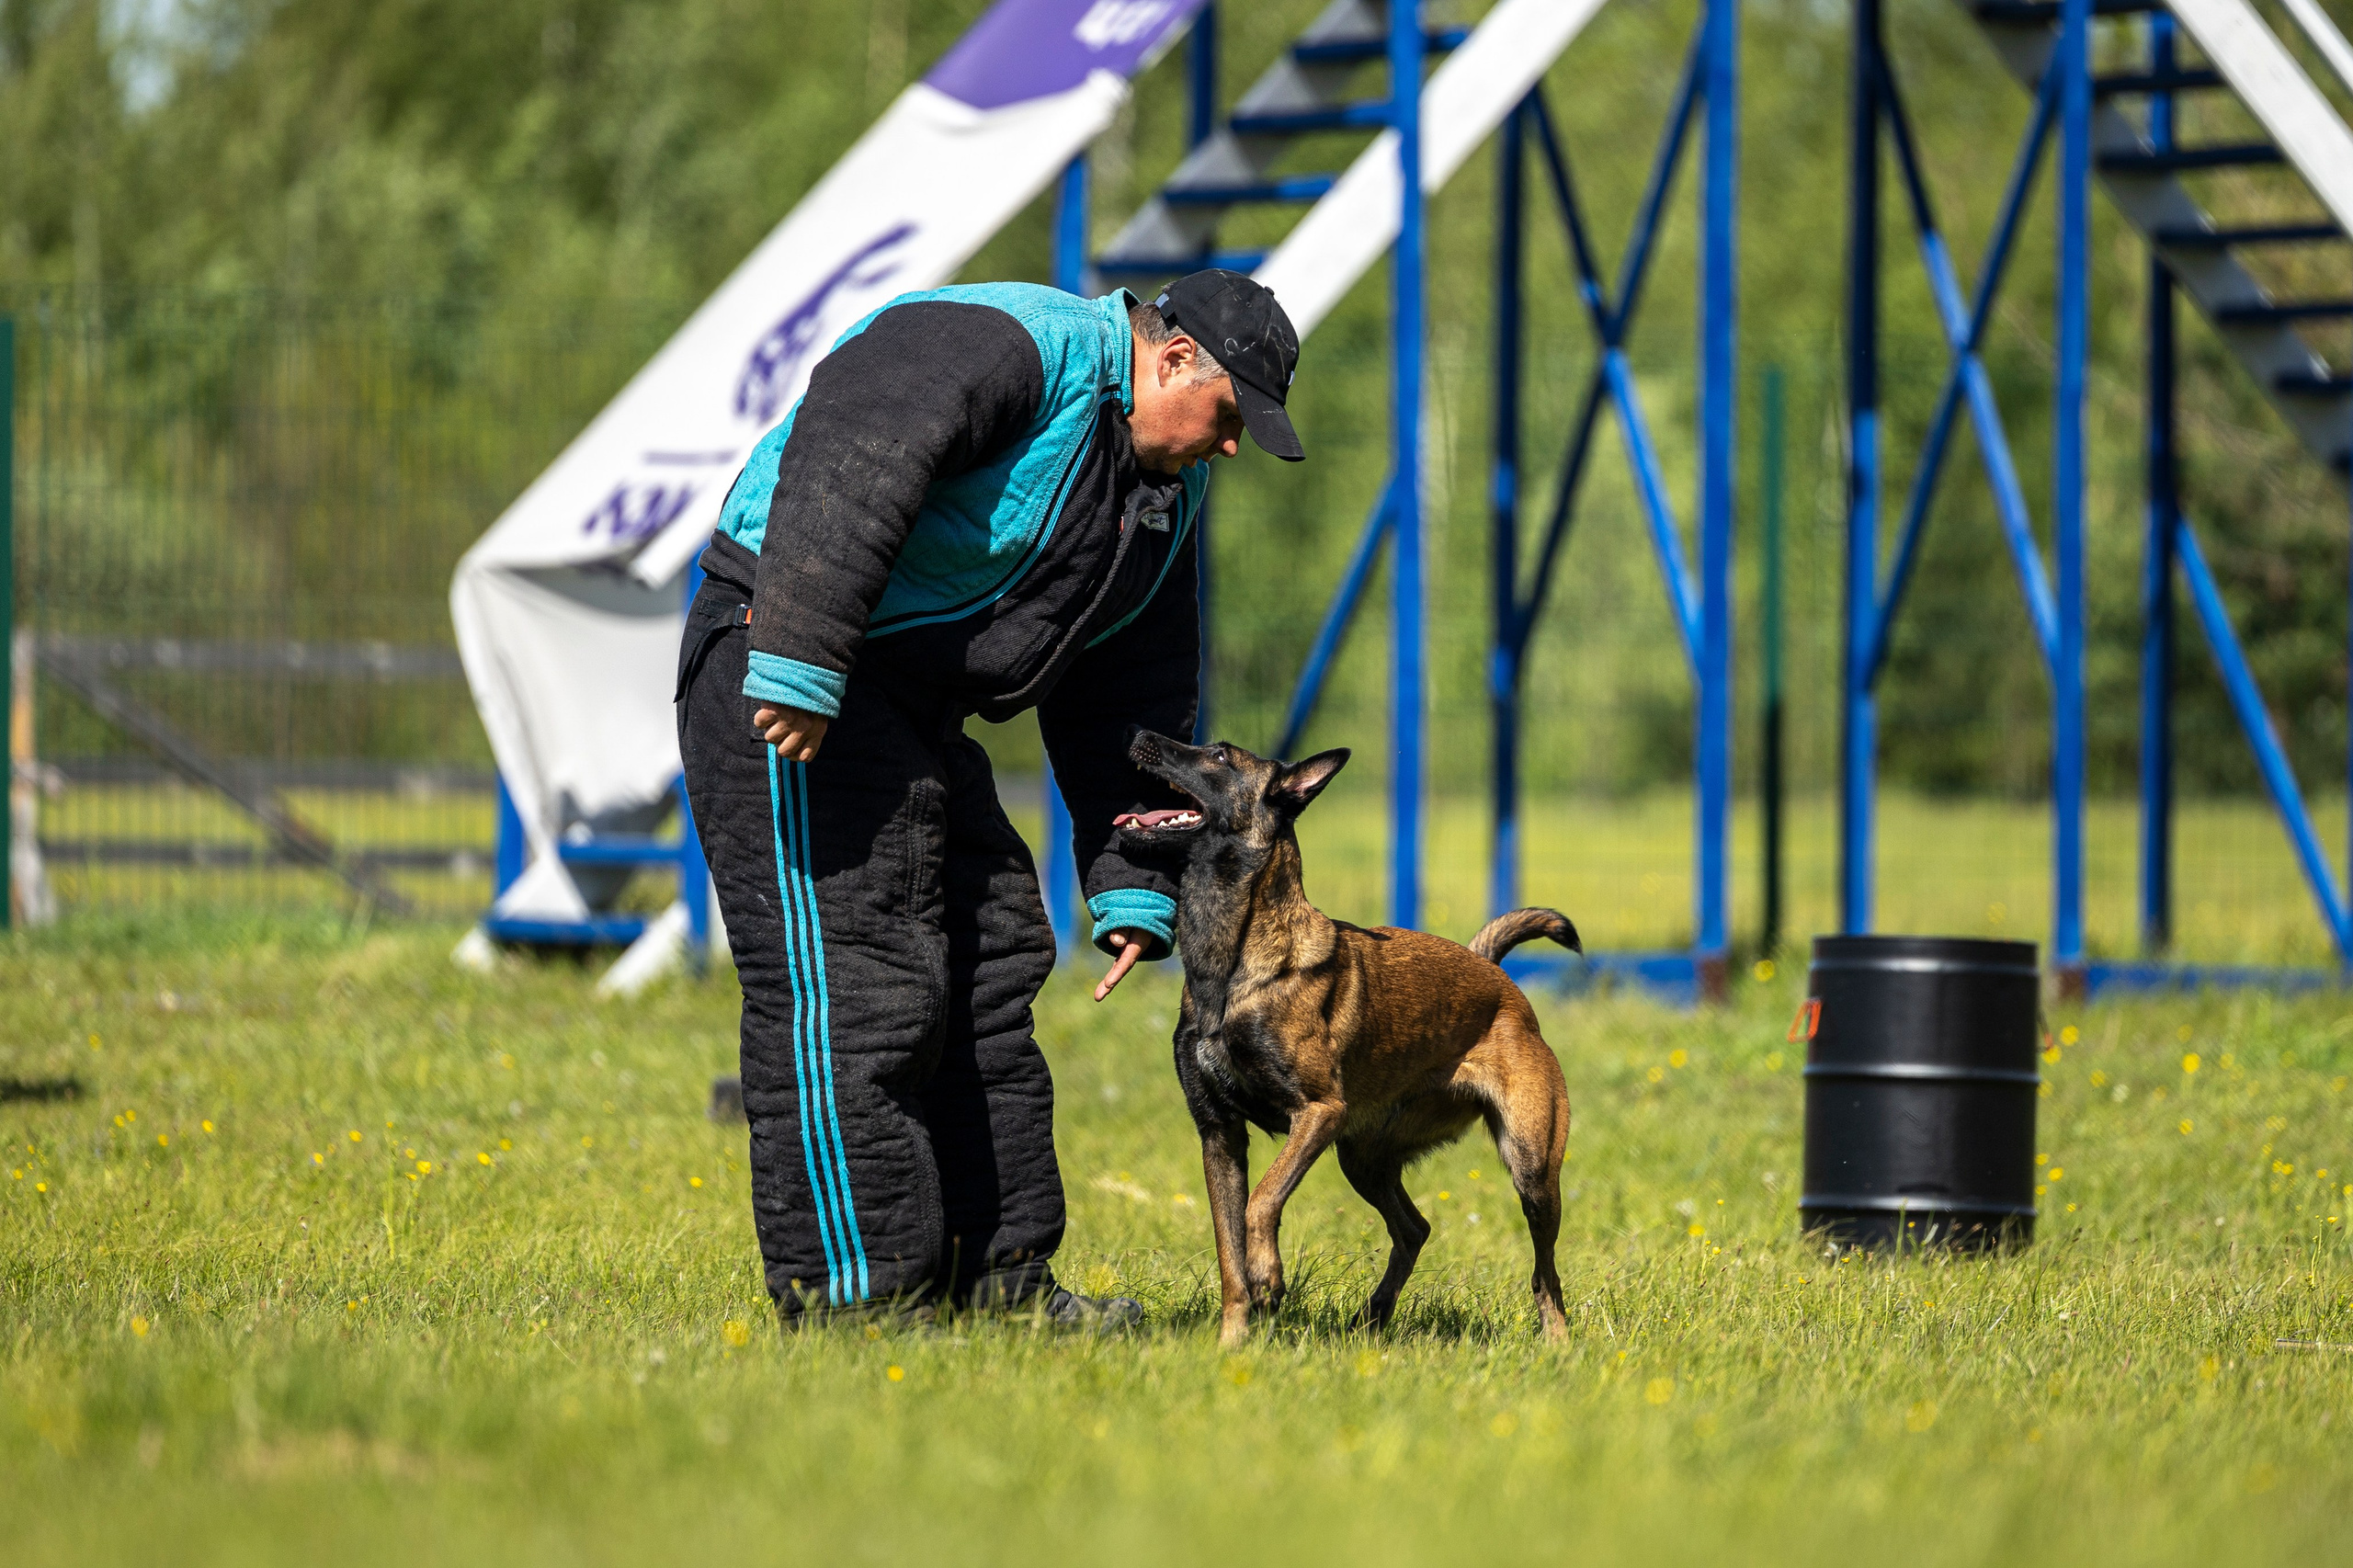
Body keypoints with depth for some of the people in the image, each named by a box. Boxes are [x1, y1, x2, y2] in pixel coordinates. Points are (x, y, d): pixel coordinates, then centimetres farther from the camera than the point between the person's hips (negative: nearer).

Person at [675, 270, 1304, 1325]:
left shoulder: (1165, 496, 14)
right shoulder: (1016, 348, -17)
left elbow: (1132, 700, 19)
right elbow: (847, 457, -31)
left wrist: (1134, 887, 14)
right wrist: (799, 664, -37)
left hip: (918, 708, 11)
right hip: (787, 668, -11)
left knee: (992, 967, 12)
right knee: (846, 980, -13)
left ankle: (993, 1273, 19)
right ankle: (854, 1291, -12)